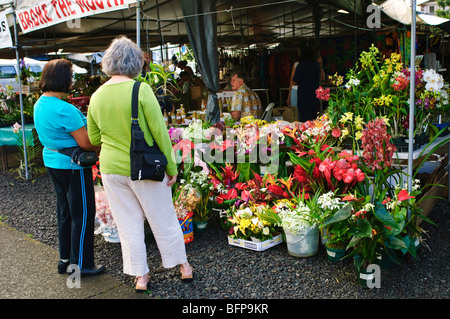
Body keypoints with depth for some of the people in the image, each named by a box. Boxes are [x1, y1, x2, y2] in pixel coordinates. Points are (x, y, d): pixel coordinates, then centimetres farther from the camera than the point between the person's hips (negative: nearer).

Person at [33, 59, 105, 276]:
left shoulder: (39, 104, 6)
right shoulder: (64, 109, -24)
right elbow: (85, 142, -22)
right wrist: (101, 148, -4)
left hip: (52, 161, 10)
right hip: (72, 166, -10)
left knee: (64, 212, 19)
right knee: (82, 214, 3)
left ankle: (65, 259, 30)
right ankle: (81, 264, 12)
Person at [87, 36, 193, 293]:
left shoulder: (97, 96, 0)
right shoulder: (141, 90, -15)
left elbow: (93, 139, 8)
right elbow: (160, 132, -14)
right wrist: (172, 167, -7)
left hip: (111, 169, 4)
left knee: (128, 225, 15)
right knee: (164, 220, 13)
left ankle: (140, 277, 26)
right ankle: (184, 267, 29)